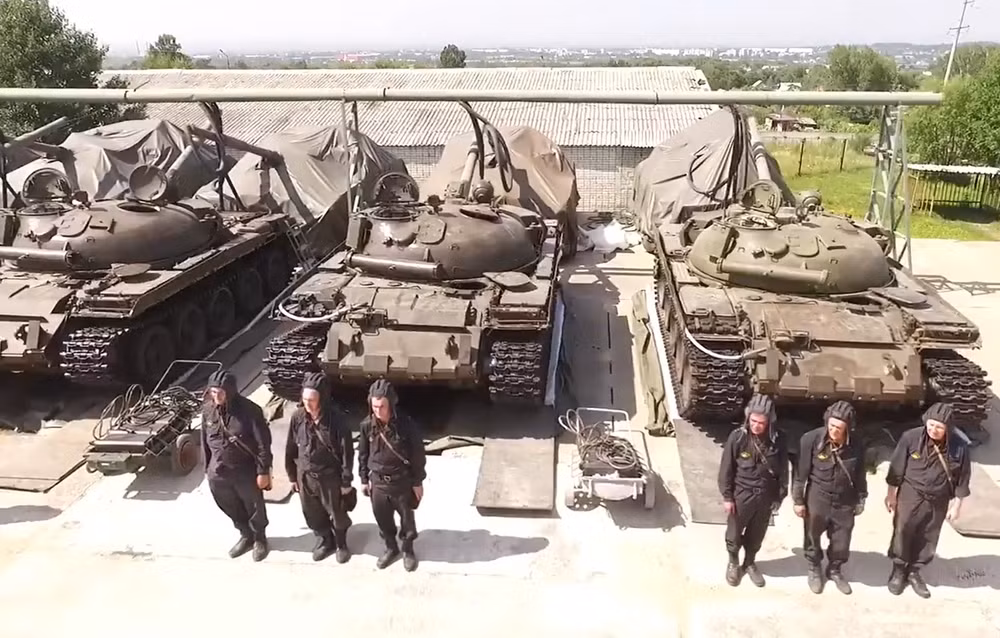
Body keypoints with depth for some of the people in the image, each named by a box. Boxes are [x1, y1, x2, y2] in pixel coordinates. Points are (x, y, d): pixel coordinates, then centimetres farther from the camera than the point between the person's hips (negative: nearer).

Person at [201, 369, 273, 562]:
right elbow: (205, 440, 6)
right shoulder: (208, 410, -7)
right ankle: (246, 536, 45)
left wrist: (263, 471, -15)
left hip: (245, 470, -5)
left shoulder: (249, 410, -23)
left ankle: (260, 538, 39)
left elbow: (263, 442, -17)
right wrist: (208, 468, 11)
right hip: (218, 471, 5)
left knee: (254, 508, 15)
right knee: (231, 508, 21)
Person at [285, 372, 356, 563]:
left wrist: (346, 481, -10)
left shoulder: (336, 420, -22)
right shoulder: (297, 417, -12)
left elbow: (347, 452, -14)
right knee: (313, 514, 20)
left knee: (337, 513, 15)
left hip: (330, 476, -3)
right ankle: (324, 541, 45)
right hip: (305, 476, 3)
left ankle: (341, 543, 41)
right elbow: (291, 449, 1)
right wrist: (293, 476, 7)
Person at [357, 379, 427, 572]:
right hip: (377, 482, 3)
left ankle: (408, 550, 41)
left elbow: (418, 454, -12)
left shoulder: (406, 425, -23)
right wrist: (364, 479, 6)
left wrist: (418, 482, -6)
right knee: (382, 519, 20)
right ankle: (391, 548, 45)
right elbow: (363, 454, 2)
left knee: (407, 518, 16)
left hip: (402, 482, -3)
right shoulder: (367, 425, -13)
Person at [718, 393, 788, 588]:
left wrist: (779, 496, 3)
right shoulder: (737, 437, -20)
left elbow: (783, 469, -1)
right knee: (734, 533, 15)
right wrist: (727, 496, -7)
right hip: (741, 494, -2)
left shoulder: (778, 439, -14)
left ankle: (749, 563, 45)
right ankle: (733, 563, 42)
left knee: (756, 535, 20)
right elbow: (726, 469, -11)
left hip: (765, 497, 2)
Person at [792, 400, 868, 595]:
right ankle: (814, 569, 41)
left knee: (842, 540, 16)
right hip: (817, 498, -2)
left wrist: (860, 499, 9)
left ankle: (835, 570, 43)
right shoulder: (811, 439, -21)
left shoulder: (856, 444, -13)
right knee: (813, 536, 15)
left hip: (844, 500, 2)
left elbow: (860, 474, 2)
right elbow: (801, 472, -12)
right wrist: (798, 500, -8)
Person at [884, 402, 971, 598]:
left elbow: (962, 478, -2)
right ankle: (899, 569, 27)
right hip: (911, 495, -2)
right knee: (902, 532, 5)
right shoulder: (911, 438, -19)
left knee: (928, 538, 14)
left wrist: (956, 505, 2)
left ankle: (914, 571, 34)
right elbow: (896, 468, -8)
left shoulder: (959, 446, -15)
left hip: (938, 501, 2)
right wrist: (891, 494, -2)